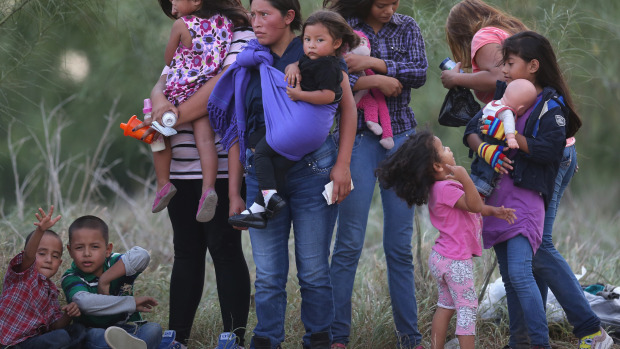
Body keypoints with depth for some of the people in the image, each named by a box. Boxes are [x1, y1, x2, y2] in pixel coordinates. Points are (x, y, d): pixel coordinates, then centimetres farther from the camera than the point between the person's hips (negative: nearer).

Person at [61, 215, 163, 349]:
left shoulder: (115, 264, 0)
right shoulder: (71, 278, -6)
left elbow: (142, 256, -23)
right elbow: (85, 303, -28)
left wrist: (105, 280, -20)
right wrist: (132, 303, -26)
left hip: (130, 331, 2)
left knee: (153, 328, -25)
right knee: (93, 335, -34)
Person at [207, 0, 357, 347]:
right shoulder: (248, 65, 10)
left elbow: (348, 107, 2)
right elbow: (237, 131, 13)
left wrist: (342, 164, -7)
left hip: (312, 170, -3)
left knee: (314, 269, 0)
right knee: (268, 273, 1)